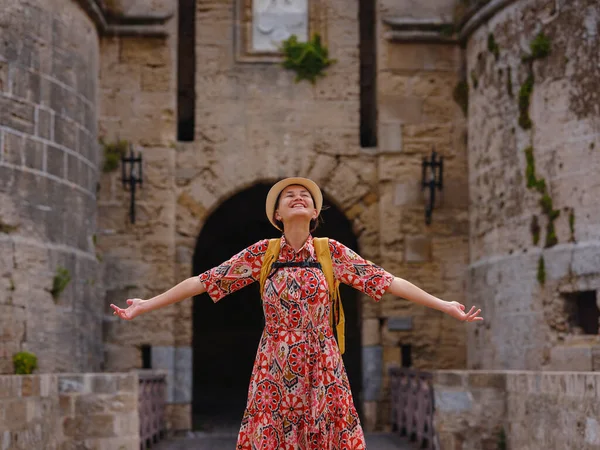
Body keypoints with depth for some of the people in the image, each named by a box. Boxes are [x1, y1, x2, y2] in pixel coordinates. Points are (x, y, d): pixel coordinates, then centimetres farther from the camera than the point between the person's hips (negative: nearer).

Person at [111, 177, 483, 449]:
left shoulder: (333, 252, 2)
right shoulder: (262, 252, 2)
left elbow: (387, 281, 2)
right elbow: (205, 281, 4)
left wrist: (446, 306, -2)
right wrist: (145, 306, 3)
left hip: (322, 367, 0)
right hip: (275, 368, 0)